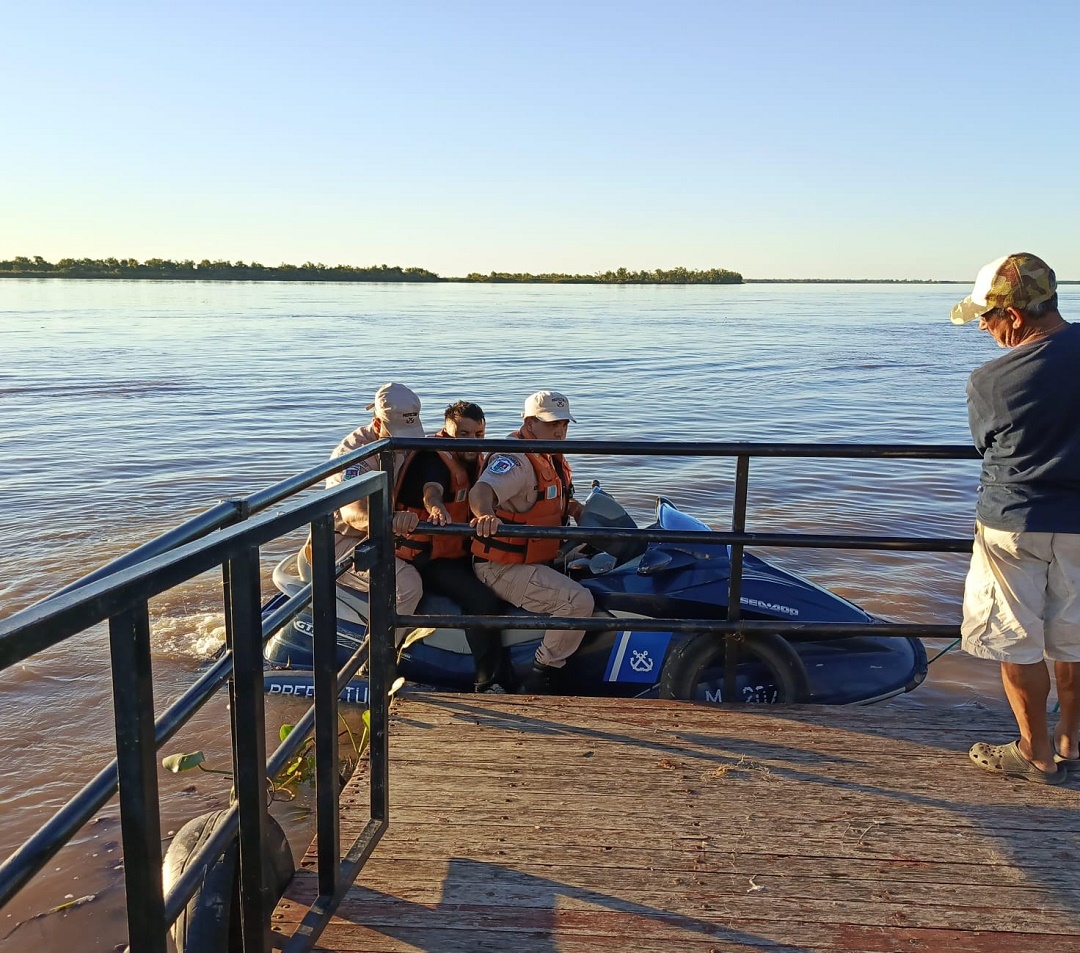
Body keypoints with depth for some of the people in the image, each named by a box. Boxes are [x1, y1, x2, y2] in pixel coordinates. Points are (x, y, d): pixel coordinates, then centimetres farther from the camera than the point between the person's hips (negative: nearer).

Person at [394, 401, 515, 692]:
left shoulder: (475, 459, 11)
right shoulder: (434, 458, -18)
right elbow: (431, 491, -40)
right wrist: (437, 508, -61)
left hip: (461, 551, 9)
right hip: (427, 557, -9)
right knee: (482, 600, -25)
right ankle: (490, 684, -13)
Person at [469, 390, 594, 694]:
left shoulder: (552, 458, 12)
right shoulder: (516, 460, -20)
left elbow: (561, 500, 31)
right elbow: (481, 490, -40)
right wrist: (485, 515, -61)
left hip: (541, 559, 11)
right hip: (505, 568, -10)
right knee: (578, 601, -26)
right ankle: (539, 680, -12)